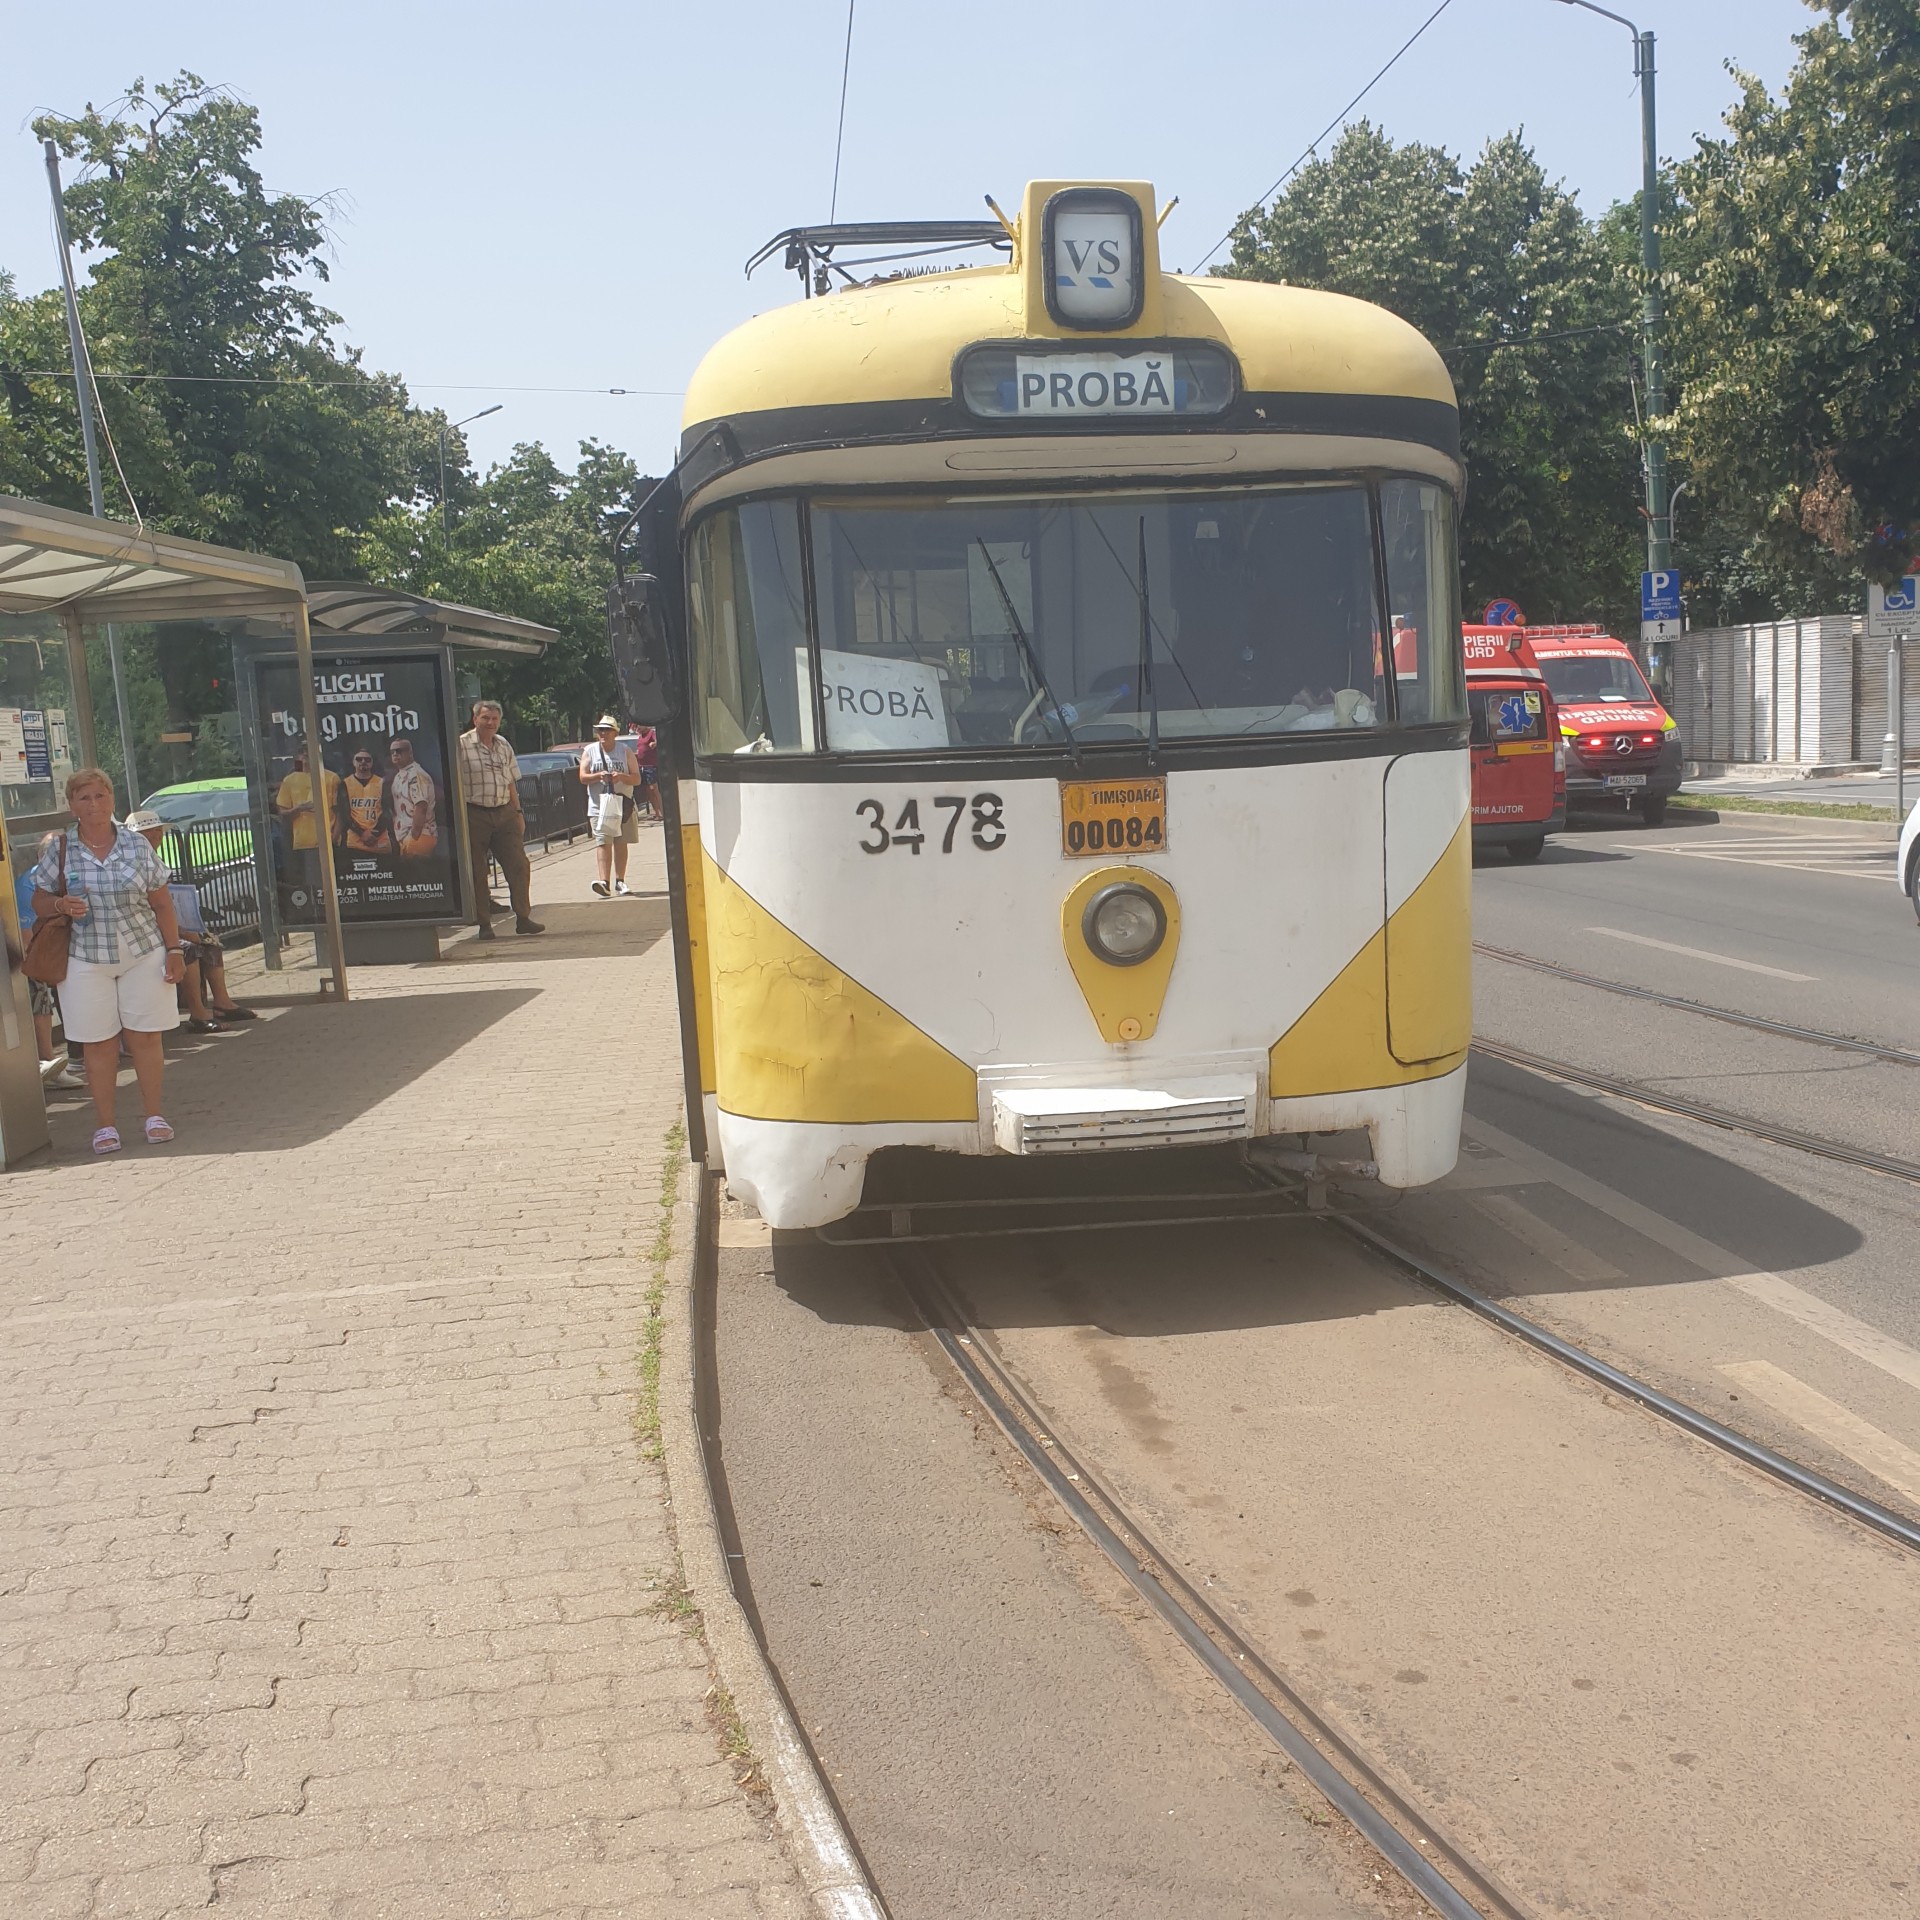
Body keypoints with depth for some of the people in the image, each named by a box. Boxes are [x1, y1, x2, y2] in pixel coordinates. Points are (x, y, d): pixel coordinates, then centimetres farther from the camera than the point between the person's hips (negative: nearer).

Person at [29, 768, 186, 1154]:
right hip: (86, 959, -1)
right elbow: (39, 900, 6)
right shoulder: (59, 849, 0)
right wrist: (61, 905, -16)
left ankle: (154, 1116, 15)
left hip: (143, 953, 1)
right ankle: (105, 1125, 10)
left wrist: (174, 950, 1)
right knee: (99, 1044, 2)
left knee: (146, 1036, 3)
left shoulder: (136, 845, 1)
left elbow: (162, 904, 5)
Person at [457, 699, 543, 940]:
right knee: (477, 872, 1)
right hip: (475, 814, -5)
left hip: (504, 813, 5)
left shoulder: (504, 746, 13)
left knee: (519, 865, 1)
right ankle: (484, 923, 8)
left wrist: (518, 812, 15)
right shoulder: (461, 745, -5)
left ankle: (523, 918, 9)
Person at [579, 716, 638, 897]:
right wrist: (599, 776, -17)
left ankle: (620, 881, 17)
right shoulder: (590, 751, 6)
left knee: (621, 843, 7)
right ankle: (604, 882, -21)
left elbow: (637, 779, 1)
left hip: (623, 805, 1)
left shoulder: (625, 751, 4)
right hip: (599, 805, -1)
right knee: (602, 842, -12)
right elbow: (583, 777, 1)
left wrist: (621, 777, -19)